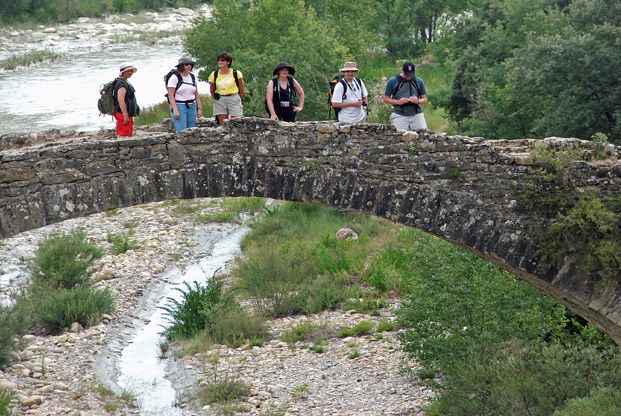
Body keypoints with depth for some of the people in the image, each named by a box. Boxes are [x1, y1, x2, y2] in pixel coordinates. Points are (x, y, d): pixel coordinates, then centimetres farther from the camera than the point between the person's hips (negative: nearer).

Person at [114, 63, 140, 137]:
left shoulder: (125, 83, 18)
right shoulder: (121, 84, -16)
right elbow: (120, 100, -27)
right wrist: (125, 115, -29)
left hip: (127, 115, 11)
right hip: (123, 114, -11)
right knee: (123, 136, -12)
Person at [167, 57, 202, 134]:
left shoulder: (192, 77, 11)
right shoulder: (175, 77, -6)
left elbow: (196, 95, 14)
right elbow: (171, 95, -11)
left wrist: (199, 108, 6)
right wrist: (175, 110, -19)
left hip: (191, 107, 6)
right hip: (179, 107, -6)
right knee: (182, 132, -13)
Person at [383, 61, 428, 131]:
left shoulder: (419, 82, 11)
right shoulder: (392, 82, 4)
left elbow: (424, 100, 16)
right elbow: (386, 99, 7)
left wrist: (418, 101, -7)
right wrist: (398, 102, -10)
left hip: (416, 115, 2)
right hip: (399, 115, -2)